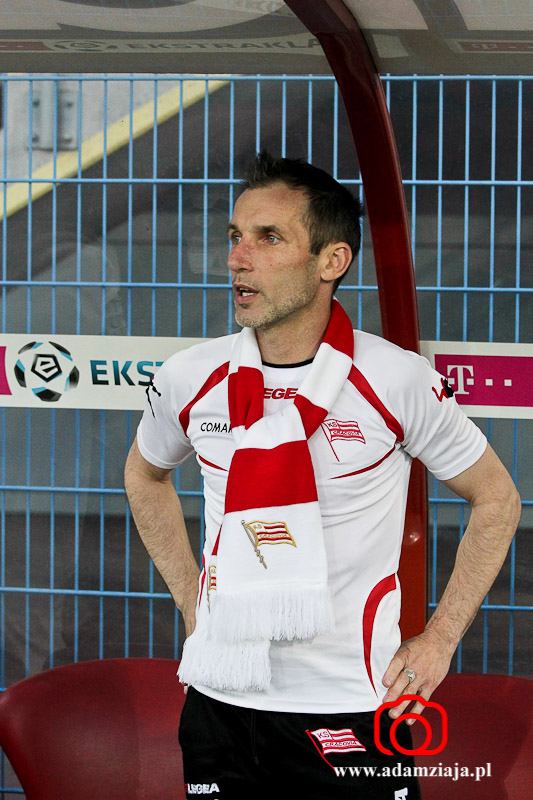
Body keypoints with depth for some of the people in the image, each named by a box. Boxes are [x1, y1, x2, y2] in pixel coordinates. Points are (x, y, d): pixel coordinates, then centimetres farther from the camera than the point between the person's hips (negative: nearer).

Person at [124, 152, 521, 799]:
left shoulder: (397, 382, -11)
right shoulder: (190, 379, -2)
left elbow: (496, 499, 3)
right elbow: (145, 474, 20)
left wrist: (439, 641, 0)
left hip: (349, 712, -3)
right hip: (220, 699, 3)